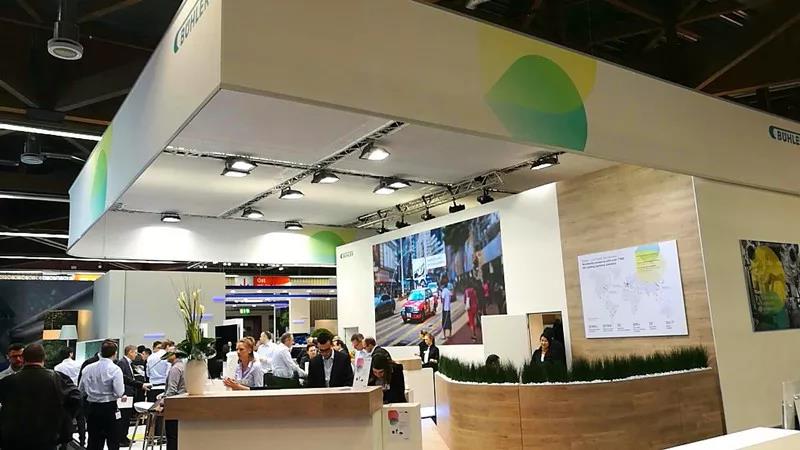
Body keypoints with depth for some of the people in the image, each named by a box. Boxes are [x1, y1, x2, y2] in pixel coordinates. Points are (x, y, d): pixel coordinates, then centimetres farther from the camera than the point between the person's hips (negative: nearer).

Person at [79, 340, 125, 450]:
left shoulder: (88, 368, 0)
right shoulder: (115, 369, -14)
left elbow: (81, 390, 6)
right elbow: (119, 393, -18)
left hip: (91, 407, 5)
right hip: (109, 408, -4)